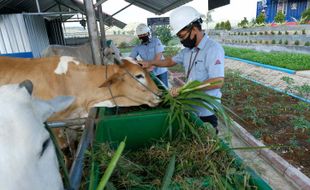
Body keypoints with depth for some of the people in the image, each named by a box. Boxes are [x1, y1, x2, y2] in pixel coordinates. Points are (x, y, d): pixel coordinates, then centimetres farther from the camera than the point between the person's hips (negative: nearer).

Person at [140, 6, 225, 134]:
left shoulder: (213, 48, -21)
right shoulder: (188, 50, 5)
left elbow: (218, 82, -30)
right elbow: (171, 61, 20)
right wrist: (150, 63, 8)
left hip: (206, 112, -7)